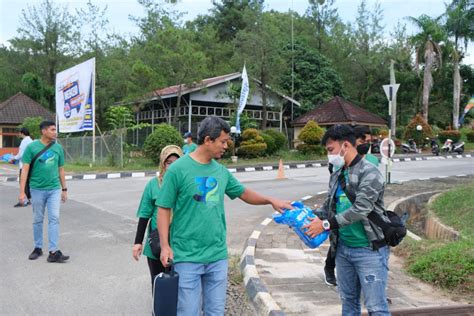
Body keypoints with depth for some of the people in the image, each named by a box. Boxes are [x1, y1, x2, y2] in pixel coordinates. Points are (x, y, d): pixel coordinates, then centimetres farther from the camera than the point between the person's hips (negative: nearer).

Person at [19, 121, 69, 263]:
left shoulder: (58, 148, 4)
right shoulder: (32, 147, -5)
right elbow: (25, 170, -6)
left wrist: (64, 189, 13)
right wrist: (22, 192, -11)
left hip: (54, 189, 2)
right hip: (37, 189, -1)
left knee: (54, 219, -5)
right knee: (38, 220, 11)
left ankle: (53, 252, -4)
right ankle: (38, 248, 25)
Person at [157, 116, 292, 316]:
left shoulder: (221, 171, 6)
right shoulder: (178, 169, -10)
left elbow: (243, 193, 21)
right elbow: (164, 210, -7)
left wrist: (271, 200, 9)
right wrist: (165, 245, -14)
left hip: (217, 255, 5)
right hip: (187, 257, -5)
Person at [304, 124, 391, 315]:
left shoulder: (369, 173, -14)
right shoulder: (336, 174, 9)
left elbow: (361, 209, -23)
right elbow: (328, 205, 15)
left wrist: (326, 224, -23)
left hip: (369, 250, -7)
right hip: (343, 248, 7)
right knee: (348, 300, 18)